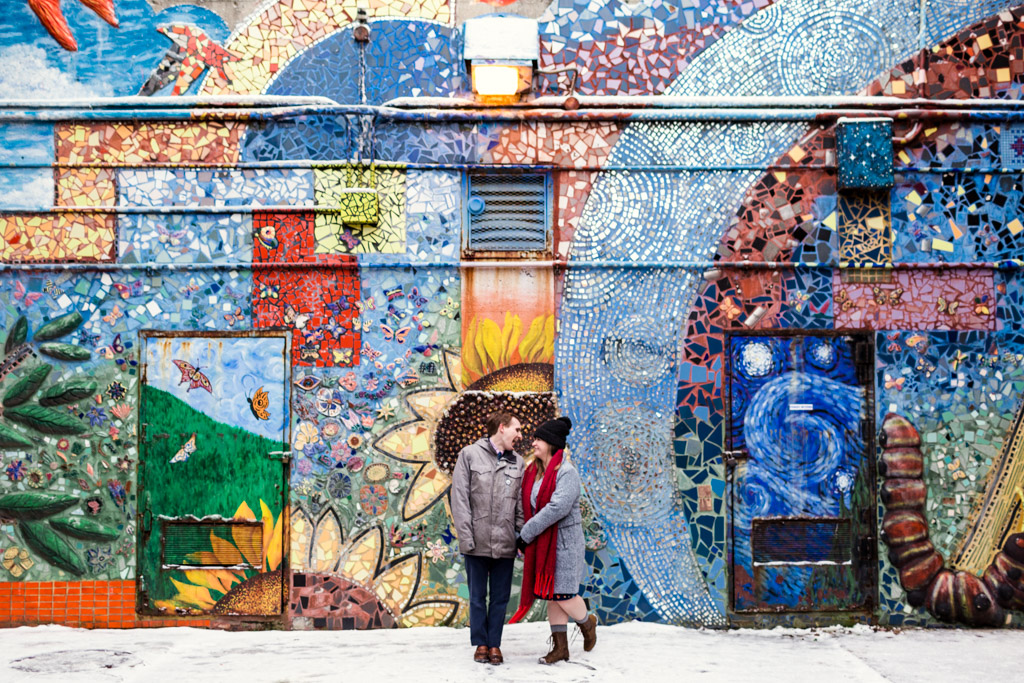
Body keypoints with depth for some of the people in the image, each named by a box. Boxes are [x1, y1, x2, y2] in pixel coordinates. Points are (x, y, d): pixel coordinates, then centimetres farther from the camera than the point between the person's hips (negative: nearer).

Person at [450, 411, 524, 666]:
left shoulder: (517, 462, 11)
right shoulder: (470, 454, 1)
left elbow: (521, 503, 9)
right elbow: (460, 498, -3)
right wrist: (466, 536, -10)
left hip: (505, 543, 3)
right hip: (478, 542, -3)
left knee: (500, 597, 6)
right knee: (477, 597, 6)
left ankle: (495, 644, 16)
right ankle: (481, 644, 17)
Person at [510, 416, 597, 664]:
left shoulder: (567, 473, -15)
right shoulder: (534, 471, 10)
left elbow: (557, 508, -25)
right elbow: (527, 505, 16)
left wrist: (526, 533, -22)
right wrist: (523, 535, 5)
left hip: (564, 540, -8)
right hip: (541, 541, 8)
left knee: (562, 593, -6)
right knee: (550, 594, 8)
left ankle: (587, 622, 24)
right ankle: (560, 647, 14)